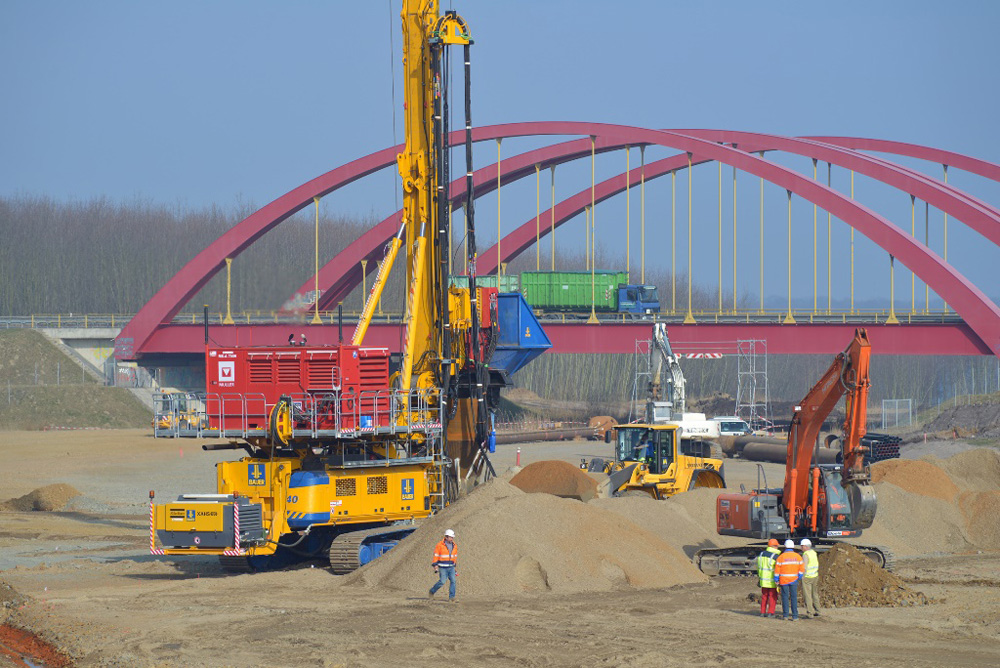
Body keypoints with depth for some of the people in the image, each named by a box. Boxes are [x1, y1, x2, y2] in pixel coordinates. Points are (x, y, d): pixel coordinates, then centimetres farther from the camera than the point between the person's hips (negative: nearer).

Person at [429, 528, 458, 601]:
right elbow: (436, 557, -8)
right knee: (442, 582, -8)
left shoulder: (454, 546, 6)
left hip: (451, 567, 4)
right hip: (442, 567, -4)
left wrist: (454, 567, 19)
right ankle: (432, 591, 16)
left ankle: (451, 597, -6)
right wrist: (435, 567, -13)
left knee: (453, 581, -9)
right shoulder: (439, 546, -10)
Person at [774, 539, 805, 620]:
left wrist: (776, 580, 2)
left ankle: (785, 615, 8)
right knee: (794, 598, 4)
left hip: (784, 580, -2)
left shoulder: (781, 557, -6)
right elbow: (802, 568, 1)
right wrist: (799, 577, 13)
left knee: (785, 597, 7)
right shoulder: (798, 556, 0)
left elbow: (777, 570, -6)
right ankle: (795, 616, 1)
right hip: (794, 580, 2)